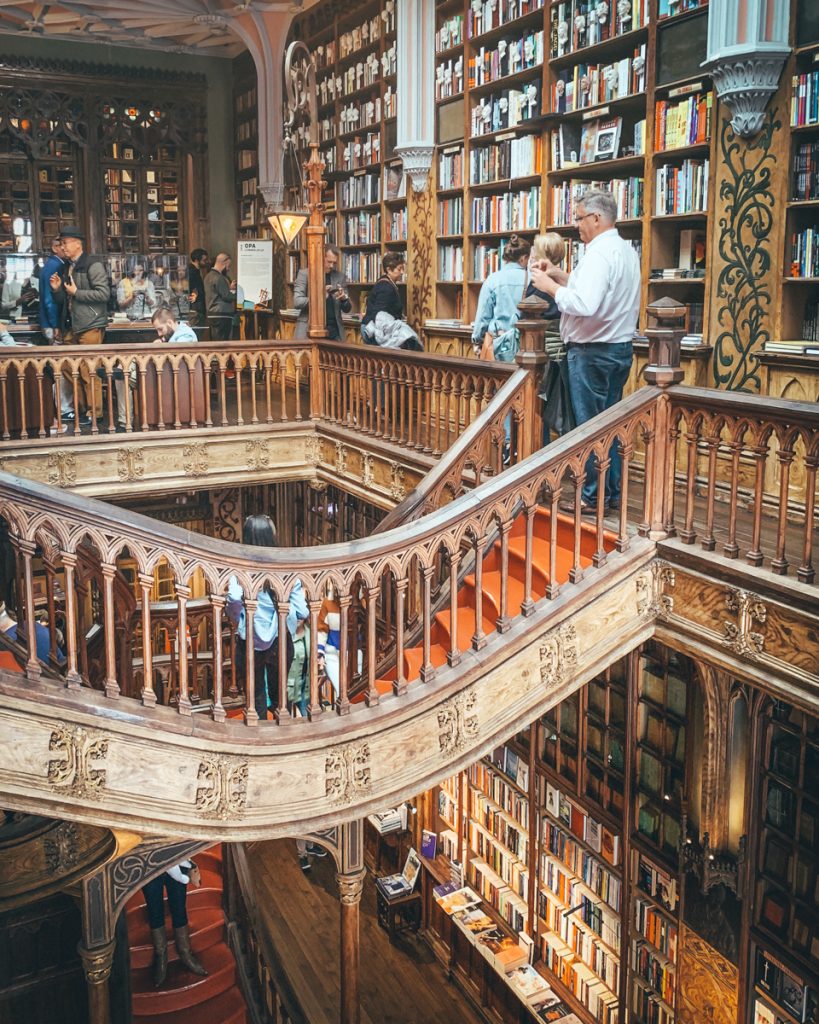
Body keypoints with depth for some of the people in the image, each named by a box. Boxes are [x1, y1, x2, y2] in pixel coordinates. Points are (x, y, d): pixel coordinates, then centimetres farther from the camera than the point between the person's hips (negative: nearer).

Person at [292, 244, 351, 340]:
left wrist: (344, 298, -11)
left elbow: (347, 309, 12)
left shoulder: (340, 277, 11)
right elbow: (297, 302, -8)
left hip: (334, 330, 2)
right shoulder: (304, 274, 2)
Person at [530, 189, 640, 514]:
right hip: (619, 348, 10)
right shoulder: (625, 251, 13)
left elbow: (584, 304, -30)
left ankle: (594, 498, 6)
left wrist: (550, 286, -18)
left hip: (592, 351, -10)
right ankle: (612, 492, 21)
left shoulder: (599, 253, -18)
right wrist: (561, 276, 13)